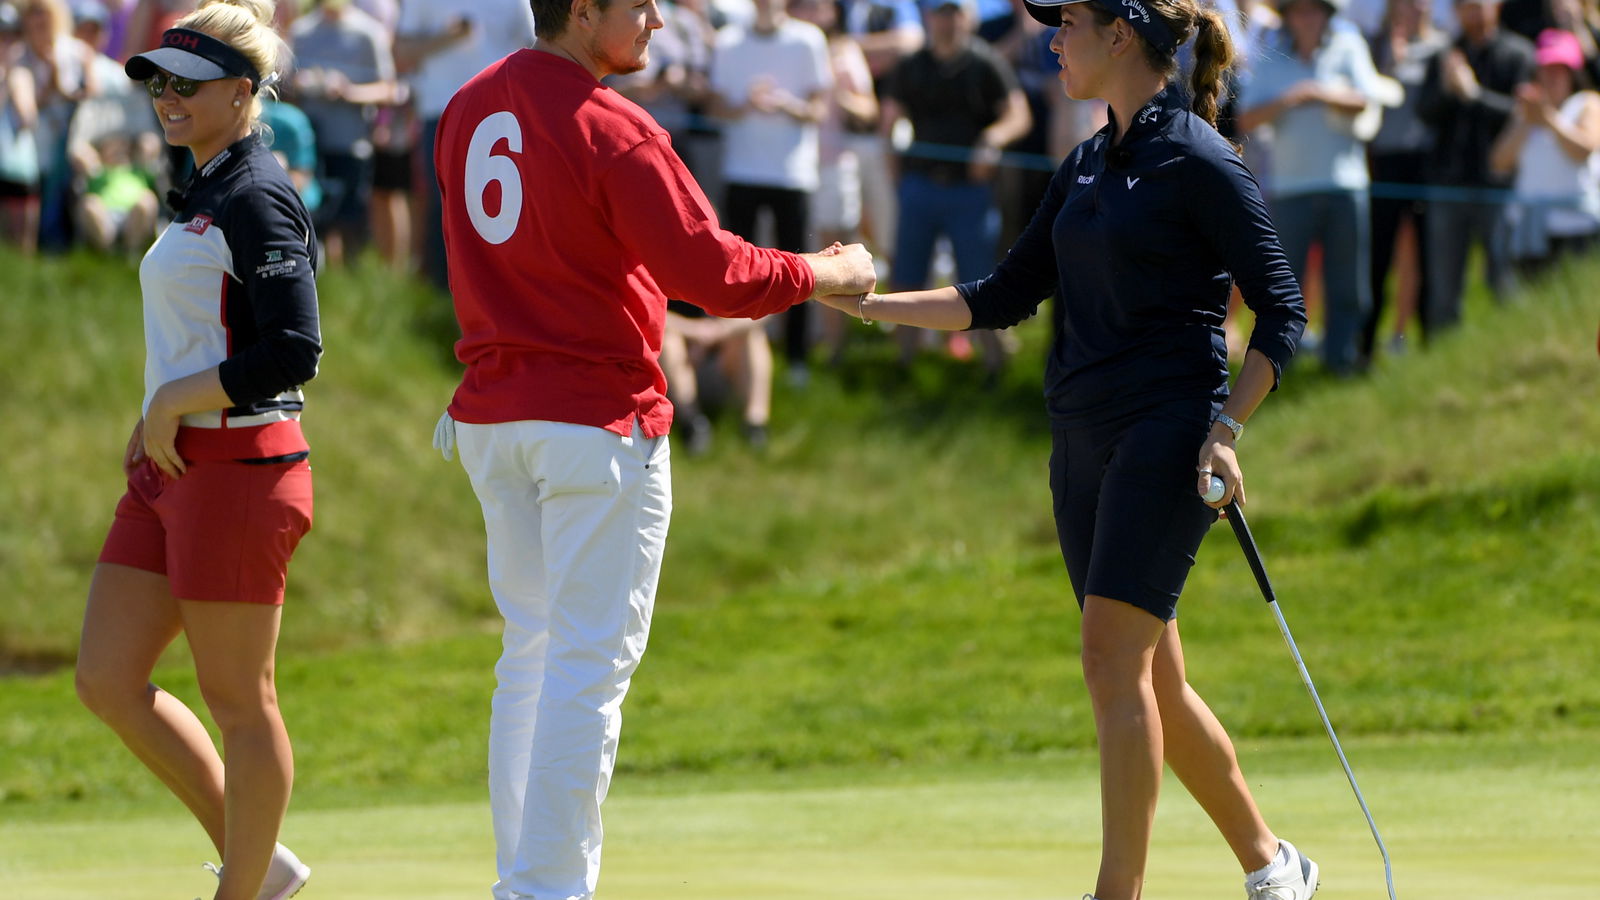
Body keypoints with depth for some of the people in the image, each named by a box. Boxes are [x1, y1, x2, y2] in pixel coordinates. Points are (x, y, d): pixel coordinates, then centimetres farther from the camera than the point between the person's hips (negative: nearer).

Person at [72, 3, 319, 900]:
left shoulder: (258, 199, -12)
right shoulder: (205, 196, 17)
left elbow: (295, 351, -20)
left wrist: (175, 403, -15)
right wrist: (155, 423, 13)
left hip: (236, 470, -10)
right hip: (172, 466, 10)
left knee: (239, 699, -1)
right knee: (107, 682, 8)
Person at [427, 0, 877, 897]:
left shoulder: (468, 110, 7)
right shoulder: (613, 131, -17)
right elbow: (716, 274, -17)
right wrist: (824, 274, -2)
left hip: (489, 419, 8)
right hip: (599, 418, -8)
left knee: (533, 651, 16)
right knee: (592, 662, -4)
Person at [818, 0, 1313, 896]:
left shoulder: (1201, 163, -9)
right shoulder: (1087, 166, 15)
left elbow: (1282, 309, -8)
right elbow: (1007, 295, 19)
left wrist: (1226, 429, -18)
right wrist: (873, 302, 12)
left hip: (1168, 434, -8)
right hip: (1085, 440, 8)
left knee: (1114, 660, -16)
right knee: (1154, 685, 9)